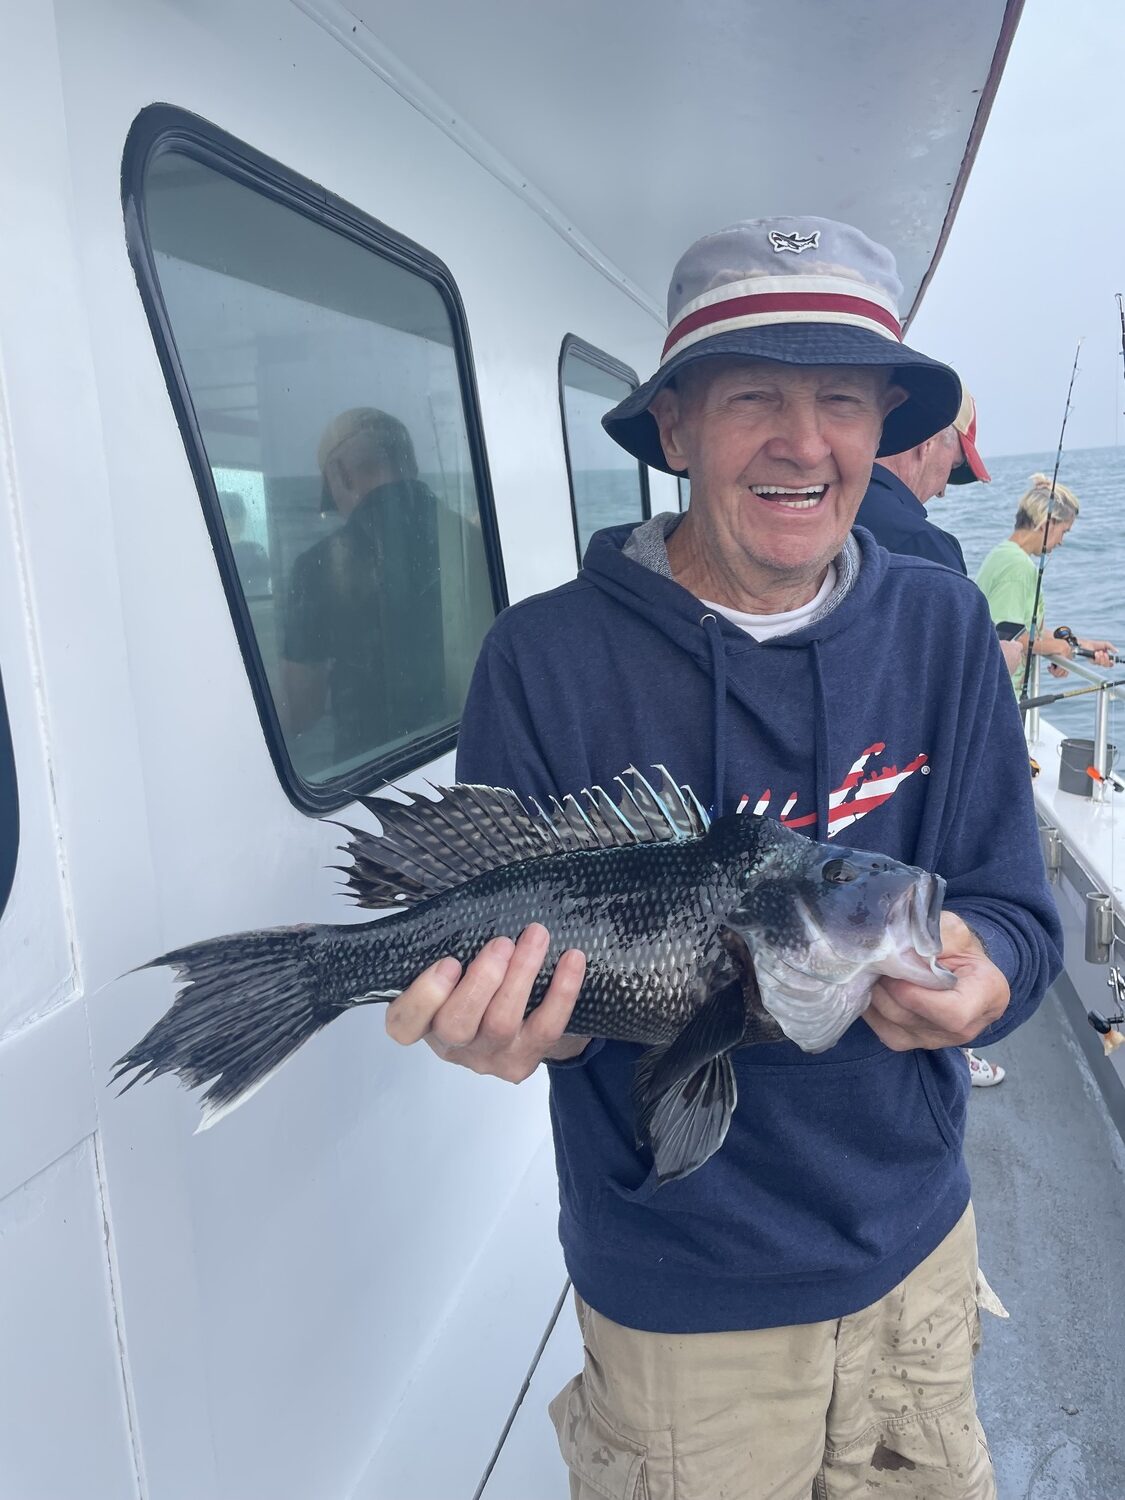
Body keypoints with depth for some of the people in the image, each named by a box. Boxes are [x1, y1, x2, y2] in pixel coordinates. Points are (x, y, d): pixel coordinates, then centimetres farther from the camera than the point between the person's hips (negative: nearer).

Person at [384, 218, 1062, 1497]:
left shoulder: (943, 629, -6)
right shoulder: (547, 657, -17)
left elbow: (1019, 911, -4)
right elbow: (496, 955, -12)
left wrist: (978, 973, -26)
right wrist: (506, 1025, -34)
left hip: (916, 1237, 4)